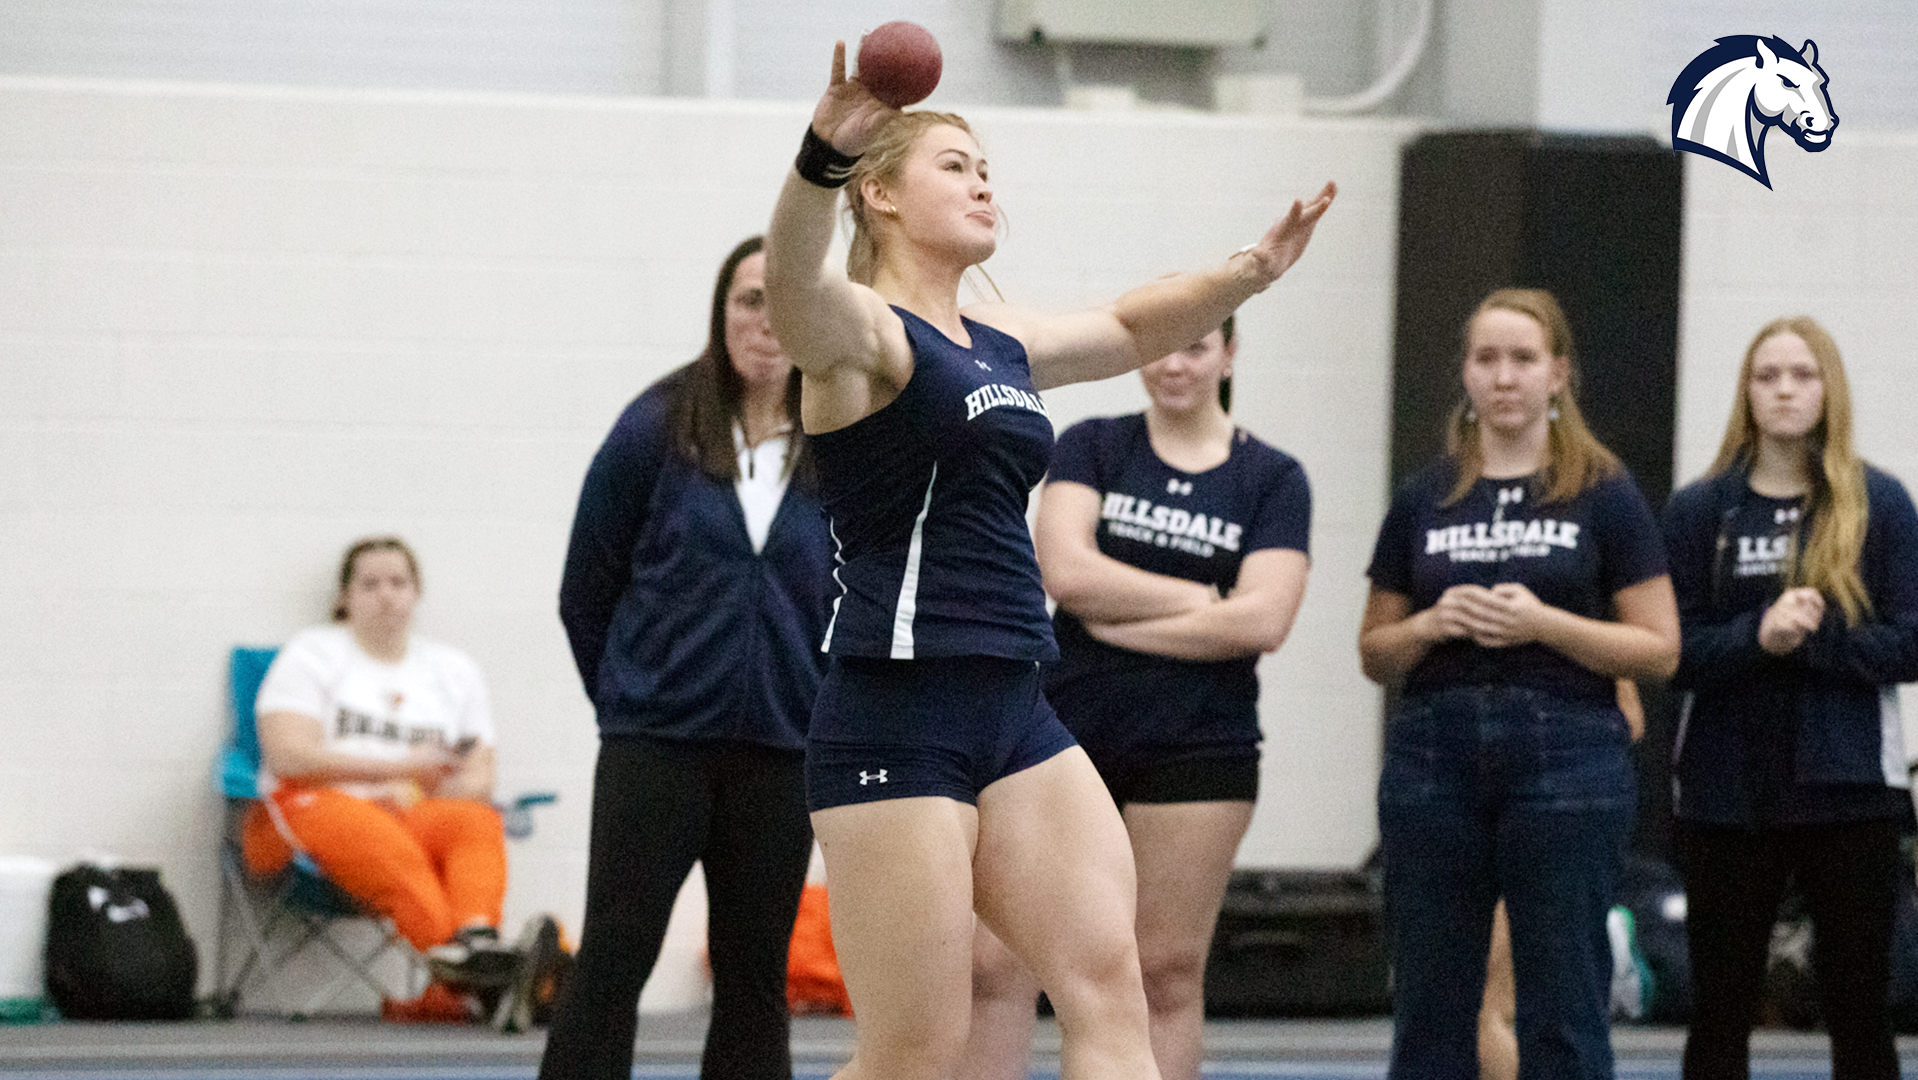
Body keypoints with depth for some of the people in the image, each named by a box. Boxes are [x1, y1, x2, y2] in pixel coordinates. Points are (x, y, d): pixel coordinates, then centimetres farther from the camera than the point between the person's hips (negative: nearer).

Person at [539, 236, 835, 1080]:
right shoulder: (657, 431, -3)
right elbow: (586, 591, 5)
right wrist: (629, 699, 10)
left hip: (781, 755, 2)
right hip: (654, 747, -2)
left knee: (754, 977, 7)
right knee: (612, 961, -5)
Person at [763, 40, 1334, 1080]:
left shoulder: (1000, 342, 18)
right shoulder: (863, 331, -7)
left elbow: (1127, 328, 37)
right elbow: (793, 284, -31)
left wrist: (1247, 271, 21)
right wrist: (821, 156, -51)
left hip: (1012, 711, 8)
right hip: (894, 713, -8)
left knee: (1110, 991, -3)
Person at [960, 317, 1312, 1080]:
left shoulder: (1273, 480, 4)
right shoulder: (1090, 448, 5)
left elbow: (1262, 622, -9)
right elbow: (1067, 572, -10)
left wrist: (1123, 622, -9)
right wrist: (1203, 599, -8)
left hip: (1196, 750, 0)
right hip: (1067, 735, 0)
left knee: (1169, 972, 3)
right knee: (997, 960, -6)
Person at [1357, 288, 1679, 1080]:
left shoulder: (1603, 496, 2)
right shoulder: (1425, 500, 11)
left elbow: (1659, 650, -1)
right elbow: (1375, 652, 15)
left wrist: (1544, 624, -14)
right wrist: (1433, 624, -6)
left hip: (1565, 756, -3)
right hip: (1435, 756, 3)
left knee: (1562, 1012, -2)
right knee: (1430, 1011, 4)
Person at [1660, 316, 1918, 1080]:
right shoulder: (1699, 511, 6)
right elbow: (1672, 652, -2)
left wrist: (1808, 638, -16)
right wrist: (1758, 637, -19)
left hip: (1847, 789, -1)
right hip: (1727, 790, 1)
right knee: (1720, 1011, 5)